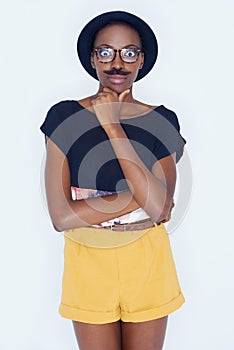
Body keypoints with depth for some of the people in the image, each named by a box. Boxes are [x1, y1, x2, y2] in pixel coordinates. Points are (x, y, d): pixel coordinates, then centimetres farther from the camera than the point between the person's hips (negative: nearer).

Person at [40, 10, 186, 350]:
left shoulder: (162, 121, -4)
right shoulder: (64, 117, -9)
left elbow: (161, 207, -19)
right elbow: (60, 216, -16)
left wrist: (112, 125, -19)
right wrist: (138, 196, -18)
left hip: (148, 262, 2)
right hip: (88, 262, -1)